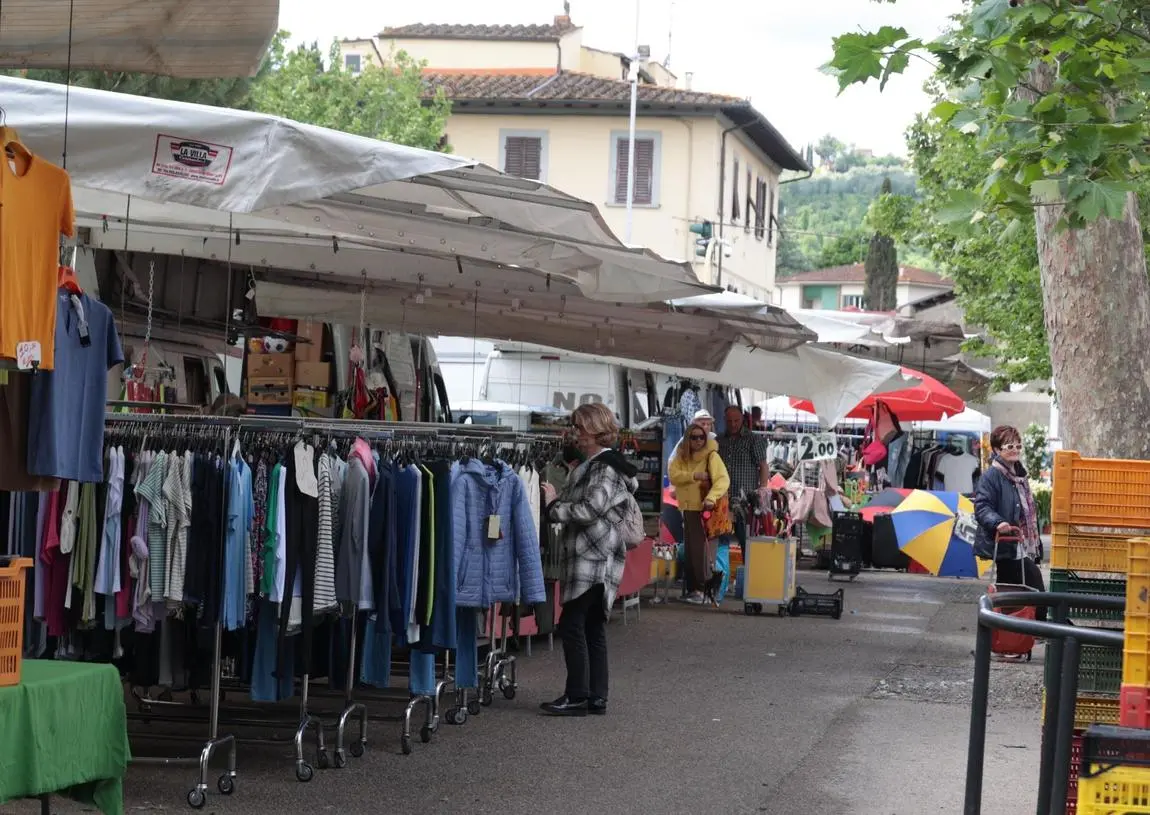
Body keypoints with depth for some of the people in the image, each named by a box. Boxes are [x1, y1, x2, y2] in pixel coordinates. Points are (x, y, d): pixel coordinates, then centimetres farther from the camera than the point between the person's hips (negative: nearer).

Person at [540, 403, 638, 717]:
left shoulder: (606, 467, -12)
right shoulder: (591, 465, 18)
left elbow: (590, 509, -21)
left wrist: (554, 506, -10)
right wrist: (558, 501, 4)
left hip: (594, 559, -10)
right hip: (588, 558, 10)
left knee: (572, 625, -8)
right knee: (593, 628, 11)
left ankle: (577, 697, -4)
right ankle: (596, 697, 15)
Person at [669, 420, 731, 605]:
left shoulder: (711, 456, -8)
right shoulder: (681, 456, 8)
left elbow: (723, 479, -20)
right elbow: (674, 476, -5)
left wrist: (711, 498, -36)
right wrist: (694, 476, -20)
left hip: (704, 508, -6)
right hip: (687, 508, 6)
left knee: (702, 548, -9)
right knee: (690, 549, 10)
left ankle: (702, 588, -4)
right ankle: (692, 587, 17)